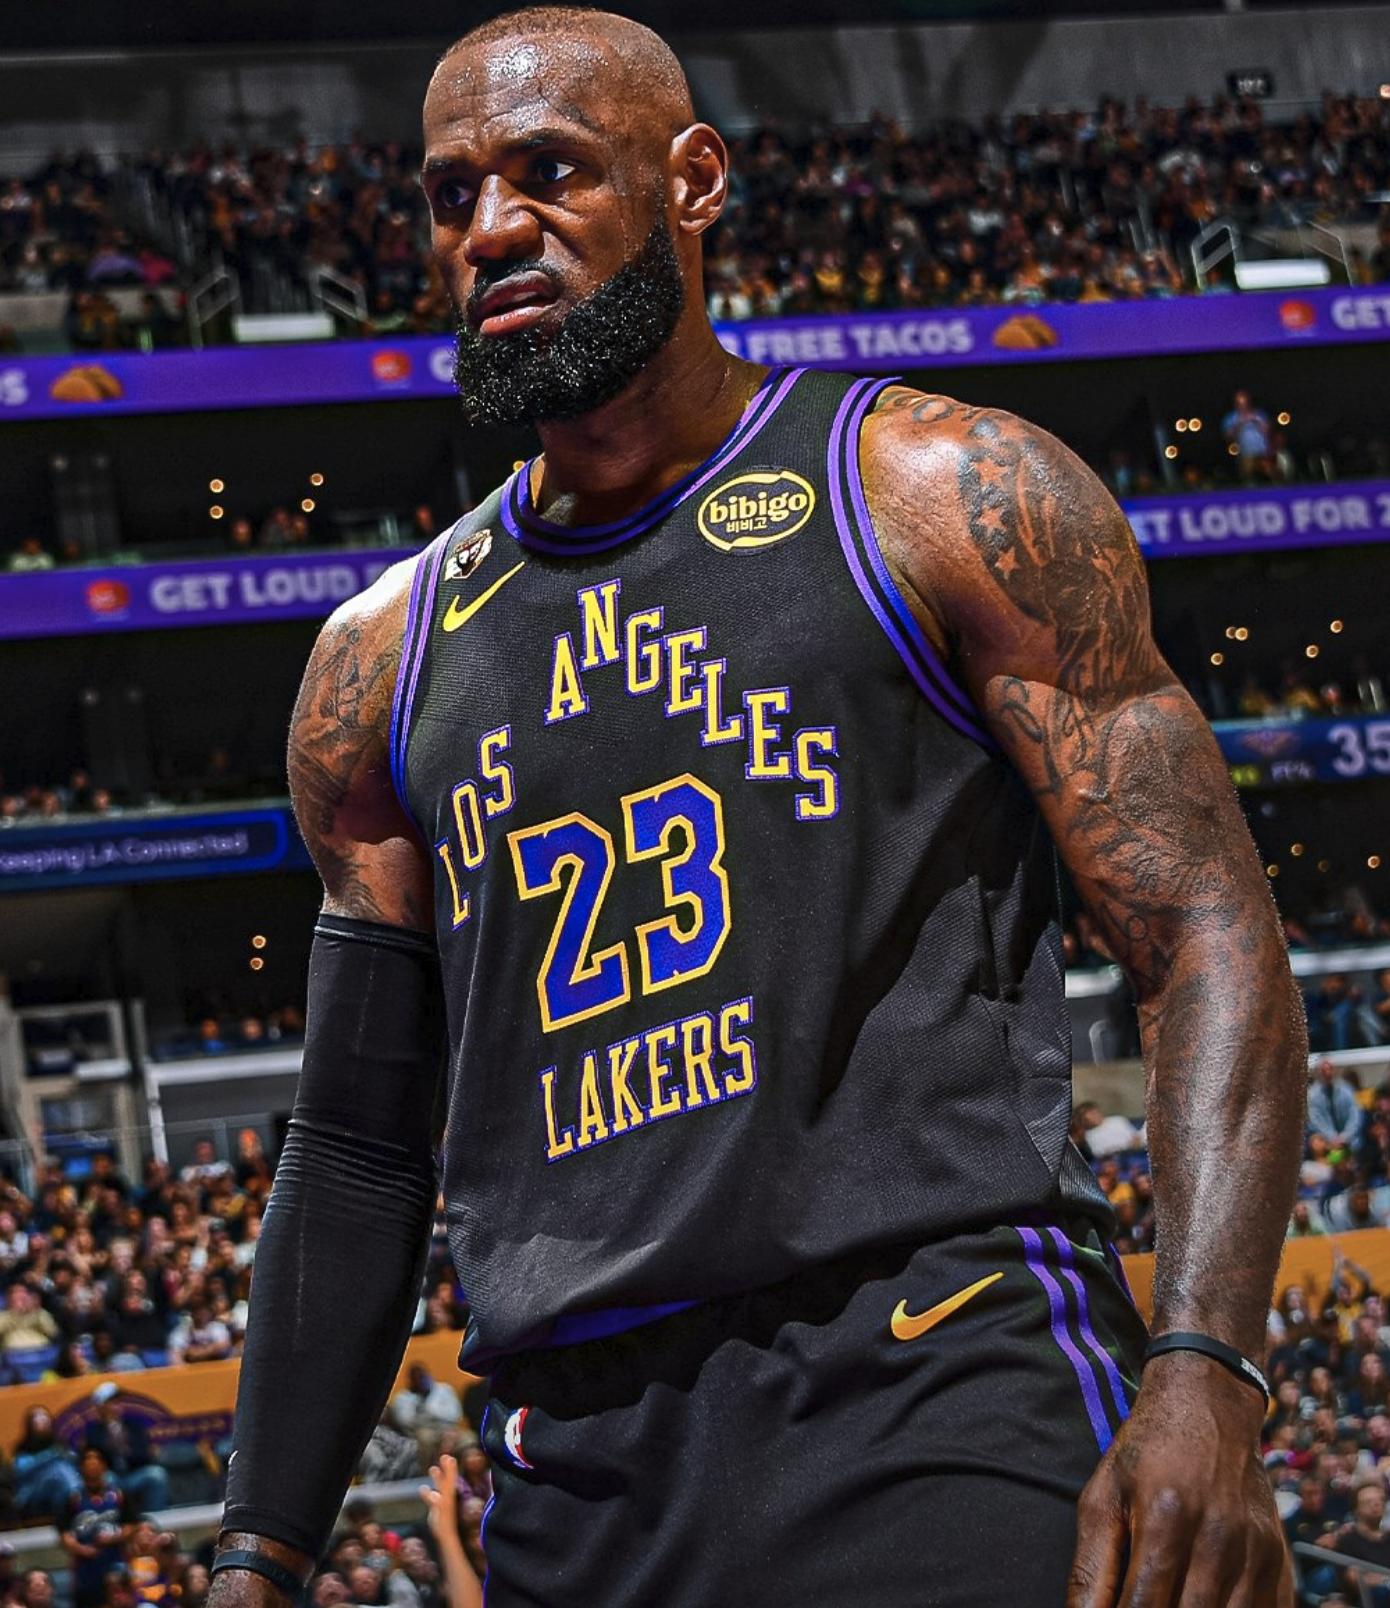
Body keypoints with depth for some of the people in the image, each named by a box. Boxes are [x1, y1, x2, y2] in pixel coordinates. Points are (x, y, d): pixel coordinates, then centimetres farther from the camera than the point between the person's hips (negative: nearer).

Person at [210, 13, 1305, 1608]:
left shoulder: (940, 500, 4)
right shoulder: (385, 660, 17)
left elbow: (1209, 937, -2)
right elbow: (359, 1149, 21)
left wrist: (1202, 1382, -17)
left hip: (938, 1414, -4)